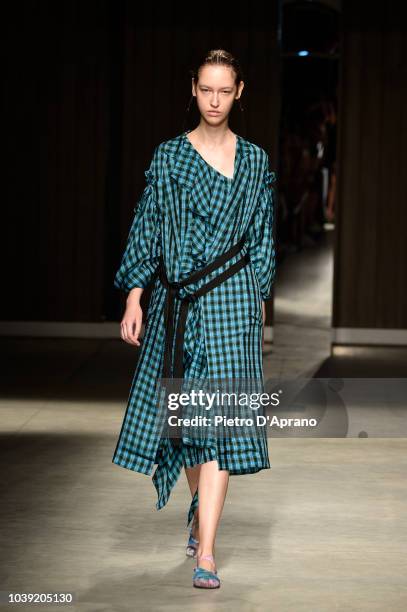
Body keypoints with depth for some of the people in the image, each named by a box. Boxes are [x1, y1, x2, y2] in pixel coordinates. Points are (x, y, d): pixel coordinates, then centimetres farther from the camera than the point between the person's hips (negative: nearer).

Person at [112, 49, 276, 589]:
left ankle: (205, 552, -10)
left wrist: (260, 303, 9)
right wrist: (134, 296, -3)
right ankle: (200, 506, 36)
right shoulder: (169, 156, 4)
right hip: (176, 301, 1)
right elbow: (147, 227, 3)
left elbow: (263, 238, 11)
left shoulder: (254, 160, 6)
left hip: (233, 297, -1)